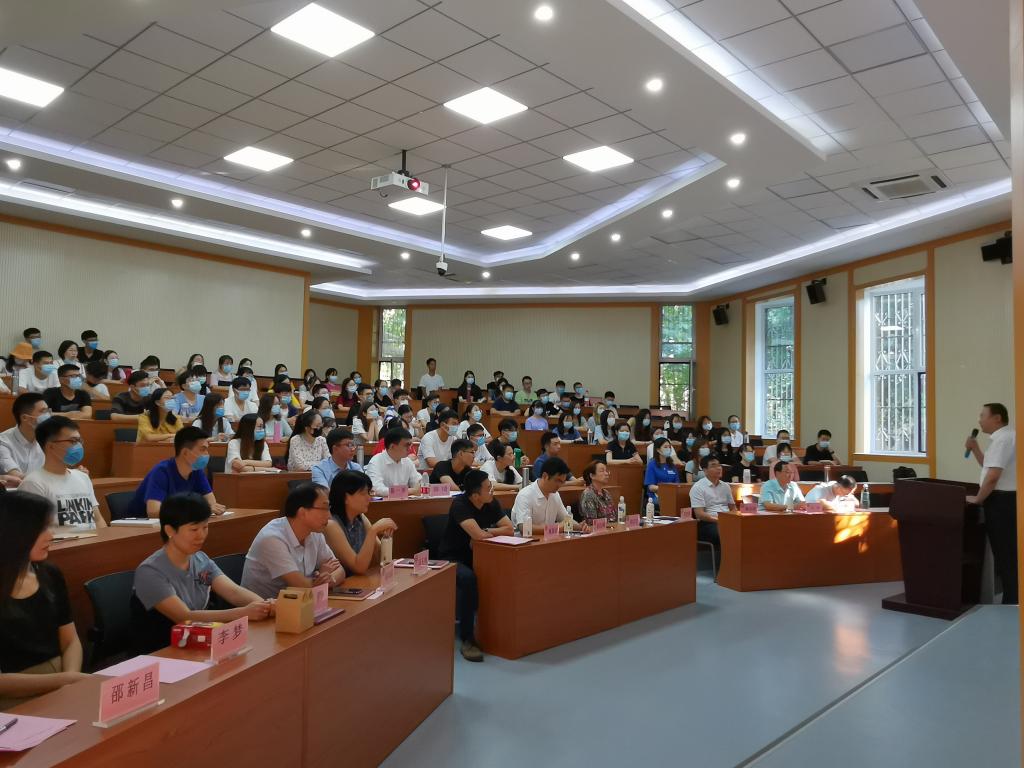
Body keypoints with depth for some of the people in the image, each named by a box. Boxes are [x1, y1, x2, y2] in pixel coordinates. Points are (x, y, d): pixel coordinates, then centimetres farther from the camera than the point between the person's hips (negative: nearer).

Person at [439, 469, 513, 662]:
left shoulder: (492, 503, -2)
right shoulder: (459, 504, -23)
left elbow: (510, 529, -6)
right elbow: (478, 535, -32)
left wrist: (485, 532, -16)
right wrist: (491, 532, -12)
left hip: (477, 556, 6)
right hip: (453, 558, -6)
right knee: (468, 578, -38)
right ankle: (467, 640, -28)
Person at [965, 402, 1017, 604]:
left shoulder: (1002, 439, -19)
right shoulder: (1004, 437, 16)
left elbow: (993, 475, -26)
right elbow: (989, 466, 28)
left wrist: (977, 499, -14)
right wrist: (974, 449, 13)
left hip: (1002, 502, -11)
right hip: (1006, 500, 11)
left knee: (1004, 554, -2)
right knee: (1009, 554, 18)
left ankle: (1011, 602, 5)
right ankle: (1013, 600, 28)